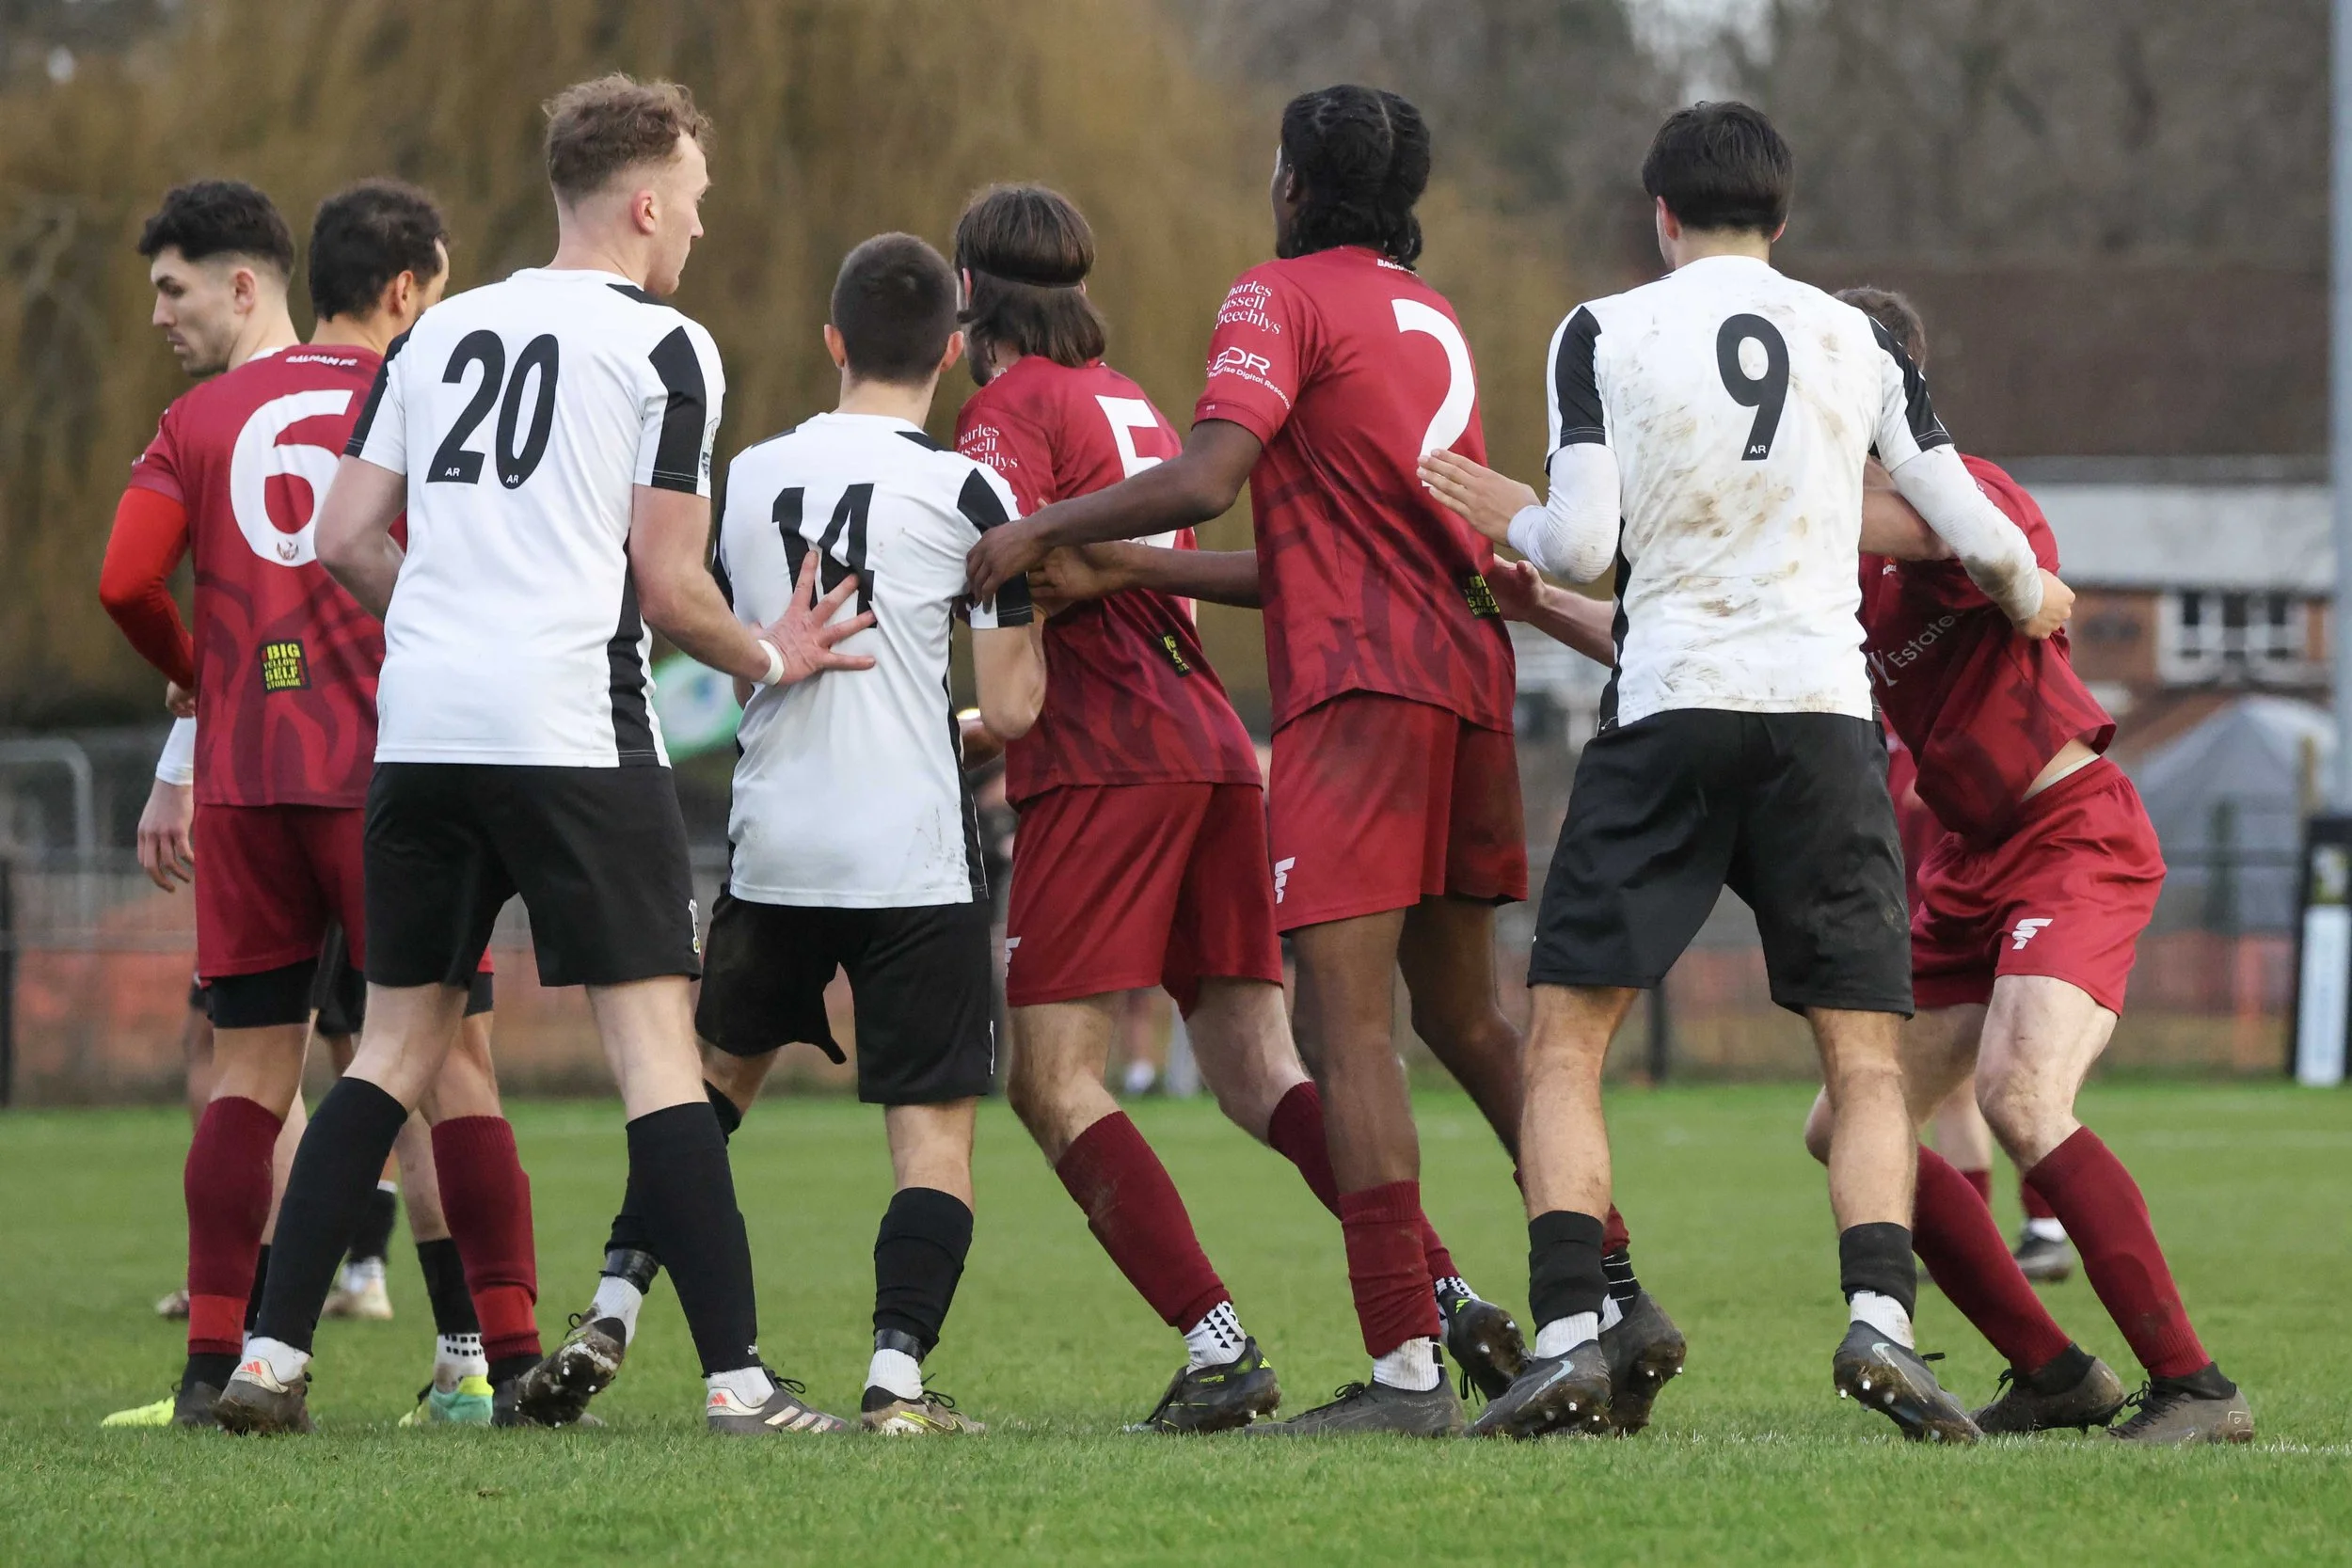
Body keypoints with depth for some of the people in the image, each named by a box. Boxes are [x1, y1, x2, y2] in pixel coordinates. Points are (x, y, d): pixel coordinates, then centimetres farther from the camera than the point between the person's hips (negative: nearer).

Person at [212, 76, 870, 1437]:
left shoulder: (439, 333, 15)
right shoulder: (664, 348, -1)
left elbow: (346, 537, 11)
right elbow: (666, 583, -4)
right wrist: (770, 659, 13)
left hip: (421, 725, 5)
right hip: (574, 729, -5)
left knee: (399, 1043, 13)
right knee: (656, 1040, -4)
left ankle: (275, 1352, 8)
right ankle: (738, 1379, -9)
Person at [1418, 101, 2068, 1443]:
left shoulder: (1604, 335, 2)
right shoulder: (1859, 342, 10)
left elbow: (1586, 545, -6)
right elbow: (1975, 533, 12)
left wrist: (1512, 519, 15)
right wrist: (2033, 598, 34)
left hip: (1671, 710, -2)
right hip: (1826, 709, 2)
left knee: (1567, 1042, 6)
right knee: (1866, 1062, 5)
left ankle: (1570, 1338, -8)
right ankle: (1880, 1319, -17)